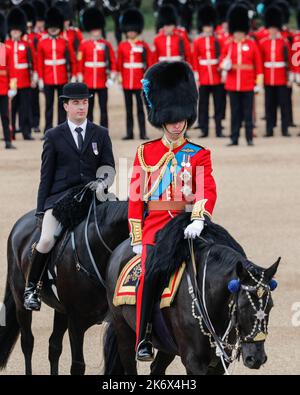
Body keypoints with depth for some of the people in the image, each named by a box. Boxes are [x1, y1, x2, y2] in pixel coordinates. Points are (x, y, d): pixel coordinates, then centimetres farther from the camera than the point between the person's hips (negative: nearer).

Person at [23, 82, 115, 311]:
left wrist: (102, 183, -12)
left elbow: (109, 168, 11)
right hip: (60, 196, -2)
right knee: (47, 240, -21)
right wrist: (41, 209, 3)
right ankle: (31, 287, -3)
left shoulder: (100, 134, 13)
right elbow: (46, 175, 8)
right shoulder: (54, 136, 9)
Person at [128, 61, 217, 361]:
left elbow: (208, 191, -8)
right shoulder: (146, 152, 10)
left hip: (186, 224, 1)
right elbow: (135, 197, 8)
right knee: (149, 275, -16)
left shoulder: (199, 155, 7)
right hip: (154, 224, -1)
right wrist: (136, 238, 2)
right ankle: (143, 341, -13)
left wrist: (198, 221, -27)